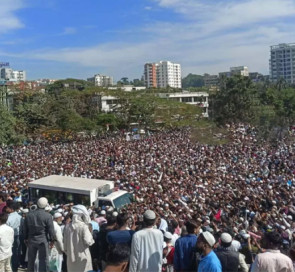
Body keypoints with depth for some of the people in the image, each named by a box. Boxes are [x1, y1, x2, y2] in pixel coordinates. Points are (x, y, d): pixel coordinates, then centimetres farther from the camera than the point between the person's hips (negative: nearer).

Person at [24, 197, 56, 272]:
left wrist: (26, 239, 18)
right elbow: (51, 229, -12)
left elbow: (25, 228, 8)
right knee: (44, 260, 2)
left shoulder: (29, 215, 2)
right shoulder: (48, 216, -14)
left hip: (31, 240, 5)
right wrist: (52, 240, -1)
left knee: (31, 260, 18)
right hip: (43, 240, -4)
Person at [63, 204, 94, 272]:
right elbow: (88, 241, -20)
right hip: (83, 257, -5)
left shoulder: (68, 227, 1)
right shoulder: (84, 226, -13)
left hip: (71, 258, 5)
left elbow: (65, 243, 8)